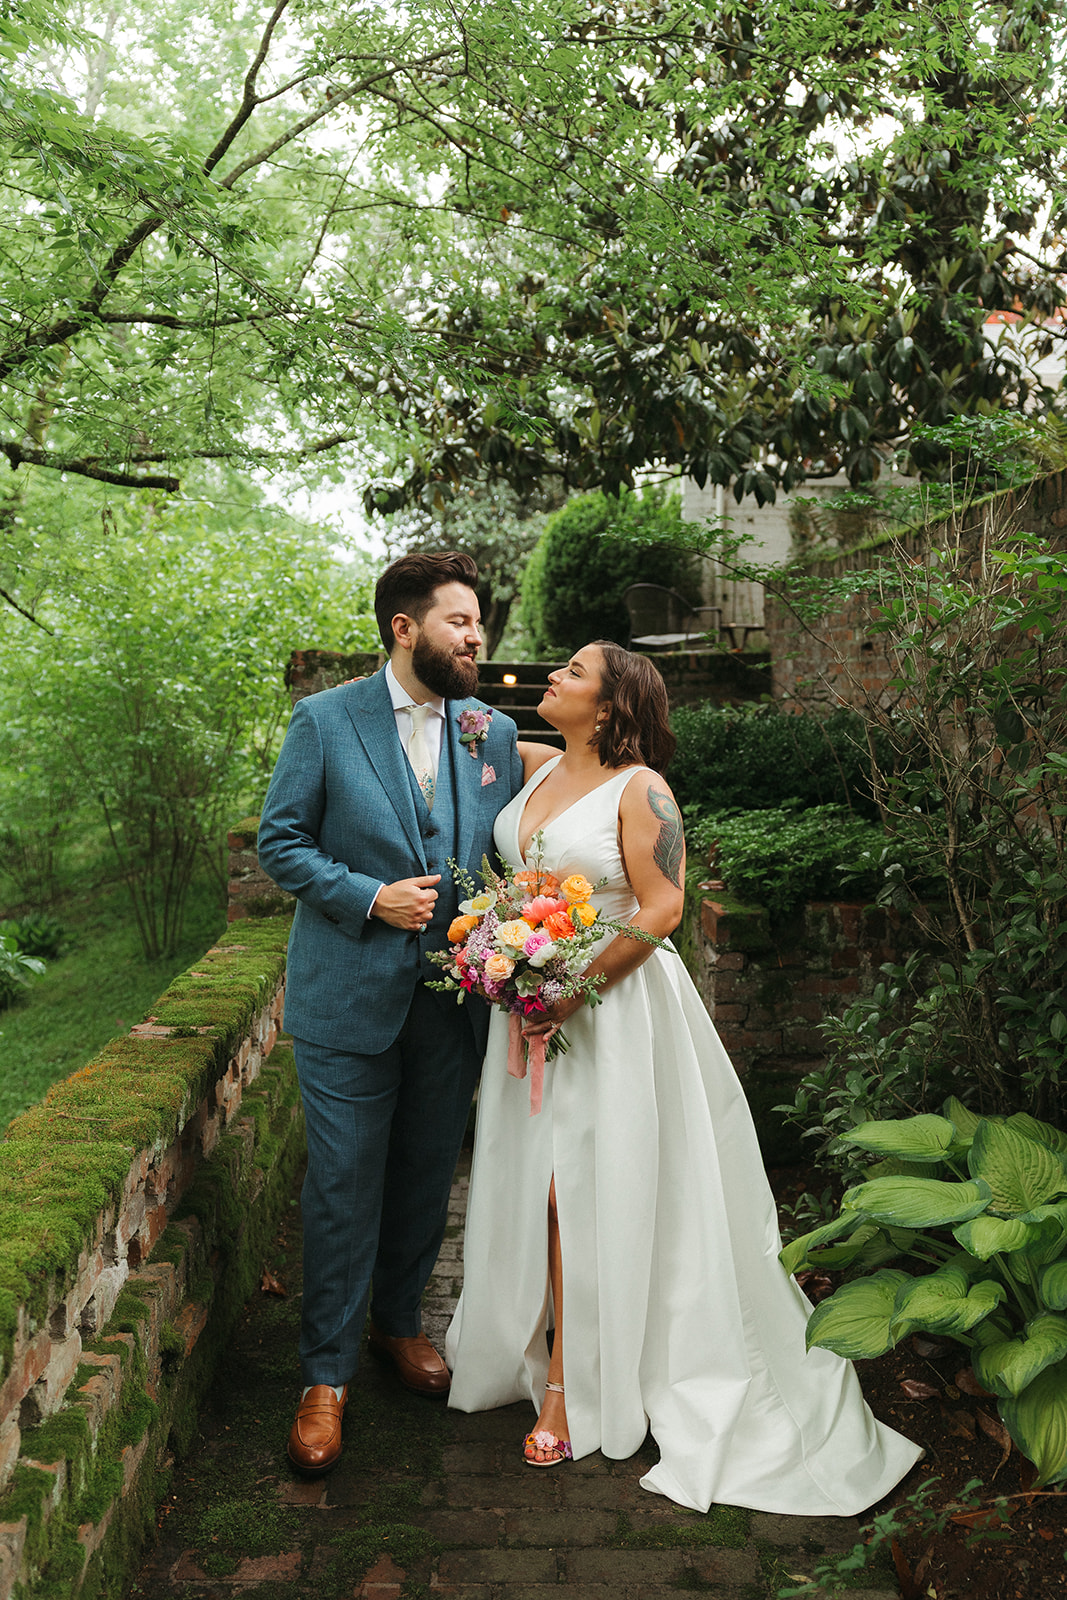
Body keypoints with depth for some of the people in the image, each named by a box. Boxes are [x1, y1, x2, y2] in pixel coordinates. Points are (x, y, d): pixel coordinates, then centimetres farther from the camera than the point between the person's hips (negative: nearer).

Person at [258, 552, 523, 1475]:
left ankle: (398, 1322, 39)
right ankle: (326, 1374, 19)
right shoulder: (325, 721, -5)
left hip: (455, 997, 4)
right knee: (344, 1185, 2)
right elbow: (281, 840, -5)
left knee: (427, 1175, 16)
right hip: (350, 995, -3)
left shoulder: (494, 732, 5)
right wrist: (369, 897, -17)